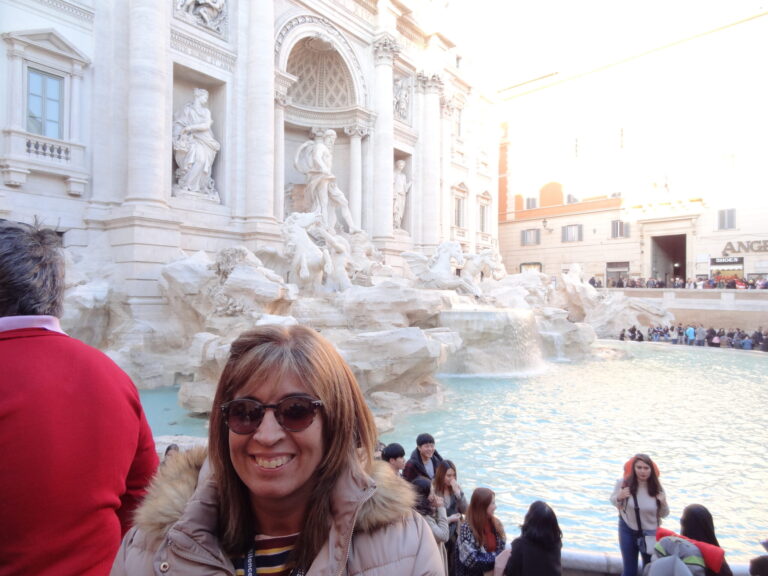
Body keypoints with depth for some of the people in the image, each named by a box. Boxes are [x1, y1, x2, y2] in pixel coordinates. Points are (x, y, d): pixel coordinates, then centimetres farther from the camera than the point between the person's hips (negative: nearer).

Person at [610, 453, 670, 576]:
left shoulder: (657, 488, -14)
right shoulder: (623, 483, -18)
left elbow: (663, 515, -2)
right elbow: (613, 500, -1)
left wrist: (664, 504, -23)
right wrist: (619, 498, -23)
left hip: (649, 533, 1)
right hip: (628, 531, -1)